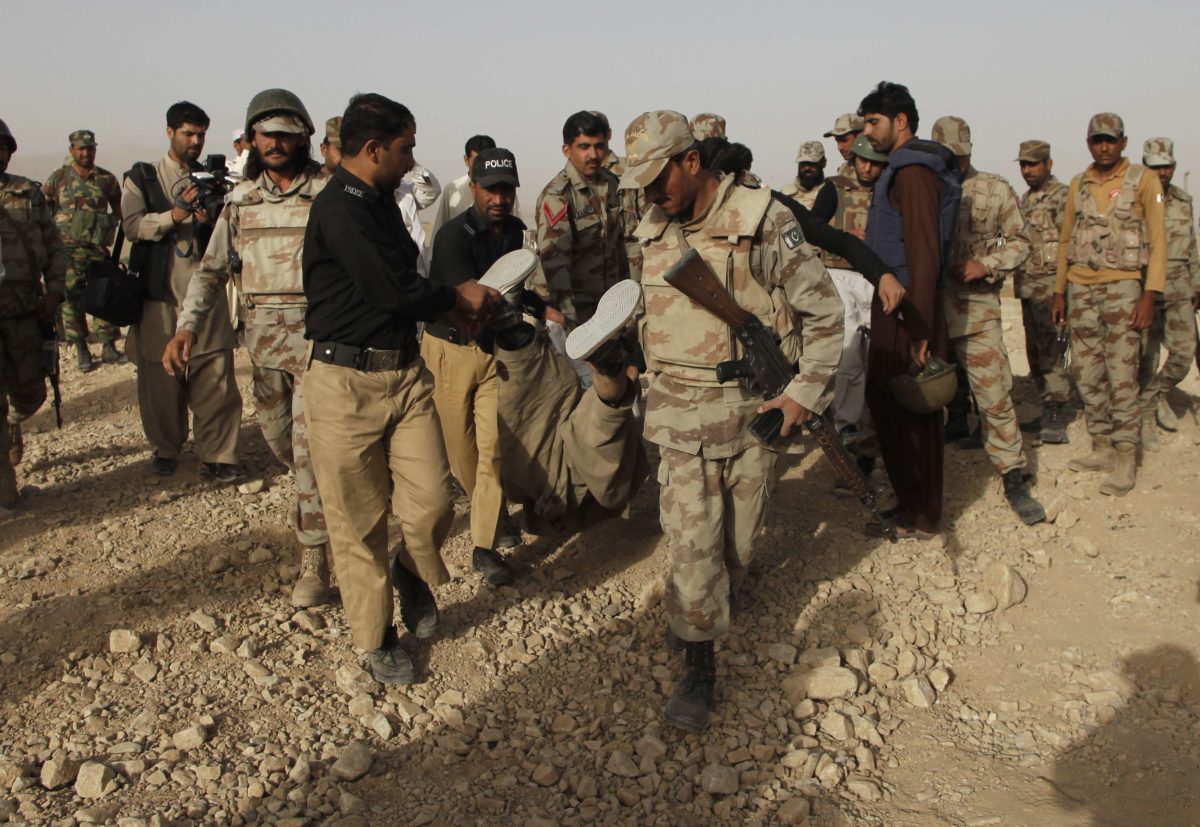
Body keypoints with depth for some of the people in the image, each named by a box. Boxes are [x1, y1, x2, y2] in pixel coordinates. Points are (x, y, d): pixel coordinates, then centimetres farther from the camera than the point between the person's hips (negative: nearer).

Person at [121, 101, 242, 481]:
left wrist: (212, 223, -6)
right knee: (161, 378, 5)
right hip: (160, 293, -1)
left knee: (216, 378, -4)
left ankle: (218, 454, 3)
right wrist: (176, 214, -21)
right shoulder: (142, 178, 7)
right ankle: (166, 448, 23)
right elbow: (132, 225, -7)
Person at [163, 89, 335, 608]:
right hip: (262, 338, 6)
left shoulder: (329, 193, -5)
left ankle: (314, 560, -2)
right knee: (278, 437, 18)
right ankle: (318, 501, 47)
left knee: (310, 444, -9)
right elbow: (212, 269, 8)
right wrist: (187, 326, -6)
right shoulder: (241, 200, 9)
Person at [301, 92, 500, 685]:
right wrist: (457, 298, -2)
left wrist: (449, 309, 2)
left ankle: (413, 573, 30)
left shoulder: (381, 203, 14)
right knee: (359, 522, 6)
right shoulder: (338, 208, -15)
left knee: (431, 504, -2)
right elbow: (392, 291, -19)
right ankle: (377, 637, 23)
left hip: (407, 373, 7)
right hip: (347, 383, -7)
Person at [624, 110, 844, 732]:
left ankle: (725, 594, 44)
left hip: (751, 409, -2)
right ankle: (698, 664, 10)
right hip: (679, 414, 3)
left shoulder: (763, 221, -11)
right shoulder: (652, 233, 4)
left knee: (739, 535, 12)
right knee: (690, 541, -2)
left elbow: (824, 311, -7)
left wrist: (805, 393, -12)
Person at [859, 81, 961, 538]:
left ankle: (921, 517, 10)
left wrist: (919, 328, -23)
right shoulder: (902, 168, 17)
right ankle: (909, 501, 27)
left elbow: (924, 253, -21)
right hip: (892, 305, 10)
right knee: (883, 402, 15)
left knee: (908, 411, -2)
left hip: (909, 310, -10)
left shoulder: (914, 171, -14)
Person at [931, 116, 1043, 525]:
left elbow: (1019, 241, 6)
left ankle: (1014, 480, 5)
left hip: (976, 309, -2)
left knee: (994, 392, -5)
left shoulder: (995, 190, 5)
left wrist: (984, 265, -10)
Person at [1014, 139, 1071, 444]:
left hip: (1050, 287, -9)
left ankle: (1057, 419, -7)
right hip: (1027, 288, 9)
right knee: (1035, 353, 12)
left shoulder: (1062, 197, -9)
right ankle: (1047, 413, 21)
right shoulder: (1024, 200, 17)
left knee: (1051, 353, -10)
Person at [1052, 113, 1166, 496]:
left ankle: (1126, 459, -3)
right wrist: (1059, 291, 13)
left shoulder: (1143, 180, -1)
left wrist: (1149, 296, -13)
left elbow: (1157, 241, -5)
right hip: (1080, 285, 5)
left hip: (1122, 284, -5)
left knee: (1121, 373, -8)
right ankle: (1103, 447, 18)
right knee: (1086, 371, 6)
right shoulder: (1078, 185, 12)